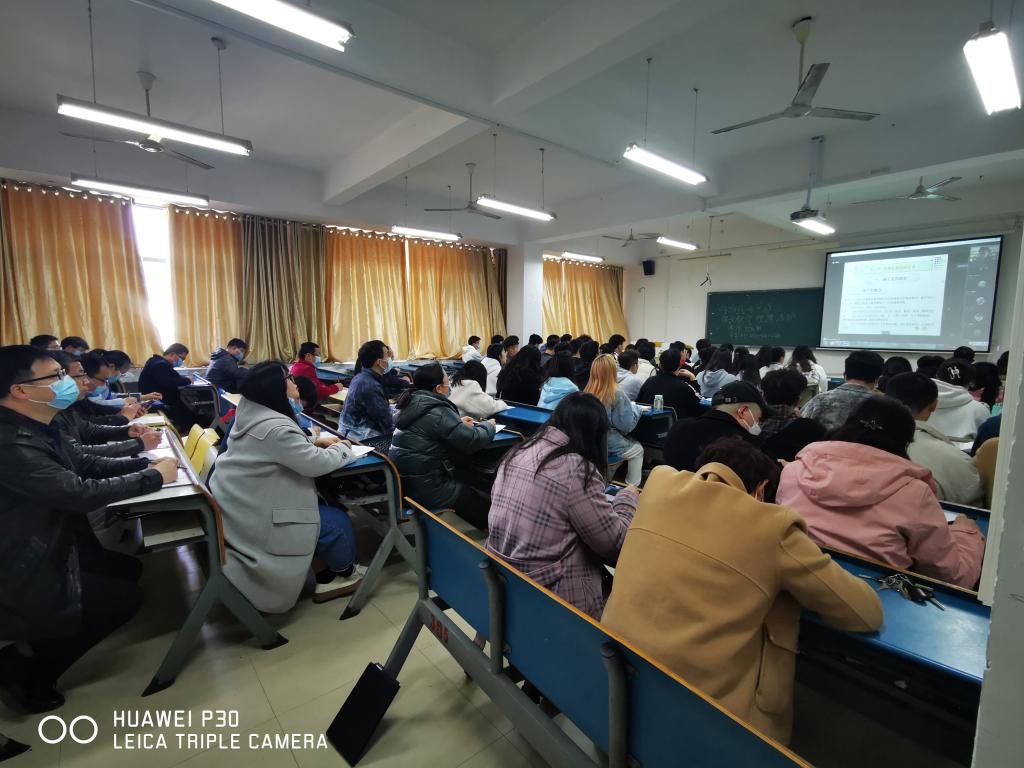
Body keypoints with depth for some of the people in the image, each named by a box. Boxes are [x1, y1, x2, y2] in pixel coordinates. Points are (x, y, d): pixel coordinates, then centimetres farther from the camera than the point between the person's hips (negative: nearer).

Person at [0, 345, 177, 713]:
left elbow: (86, 463, 8)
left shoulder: (38, 429, 0)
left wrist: (143, 461, -6)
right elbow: (81, 493, -33)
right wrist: (154, 477, -22)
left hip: (54, 547, 10)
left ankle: (41, 637, 30)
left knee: (129, 569, 17)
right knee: (125, 598, -2)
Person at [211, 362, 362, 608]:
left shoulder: (250, 414, 2)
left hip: (237, 508, 10)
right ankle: (345, 572, 25)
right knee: (338, 521, -1)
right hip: (254, 521, -10)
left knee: (324, 507, 19)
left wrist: (316, 441, 6)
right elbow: (316, 464, -26)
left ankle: (327, 575, 27)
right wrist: (340, 448, -6)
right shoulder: (275, 427, -28)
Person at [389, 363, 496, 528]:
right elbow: (472, 441, -19)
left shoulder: (412, 403, 6)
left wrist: (459, 423, 12)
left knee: (468, 478, 25)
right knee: (487, 505, 2)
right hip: (424, 488, -10)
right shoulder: (437, 411, -22)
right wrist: (488, 426, 0)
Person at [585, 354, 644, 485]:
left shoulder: (588, 391, -5)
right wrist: (635, 408, 3)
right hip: (609, 444, -5)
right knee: (638, 449, 24)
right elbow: (627, 425, -14)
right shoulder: (617, 394, -19)